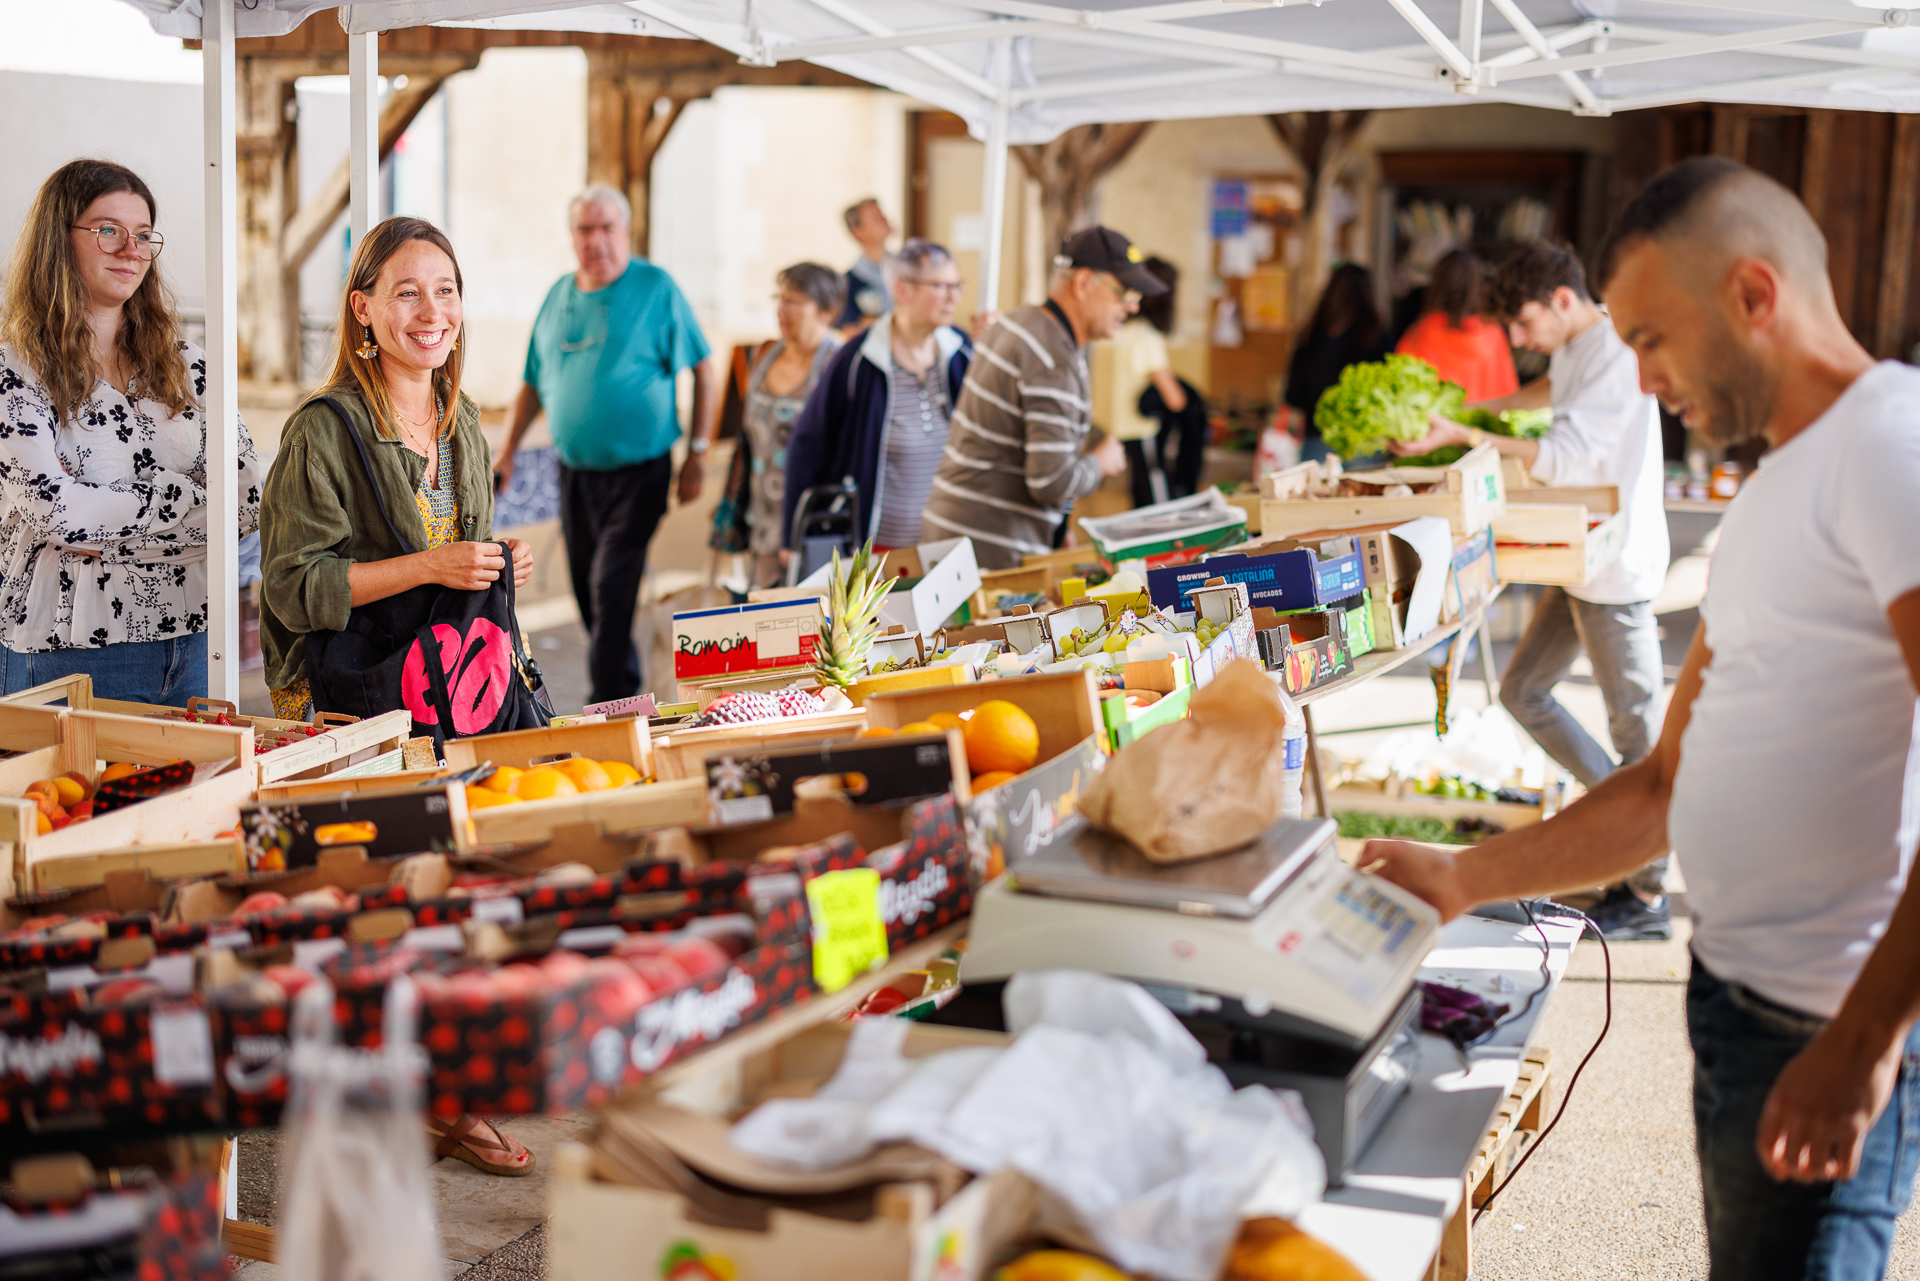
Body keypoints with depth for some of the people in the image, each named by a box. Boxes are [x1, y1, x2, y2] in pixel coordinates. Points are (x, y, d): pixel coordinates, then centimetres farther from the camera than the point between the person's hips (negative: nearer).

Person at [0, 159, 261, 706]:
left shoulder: (188, 365, 9)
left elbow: (249, 500, 1)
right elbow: (50, 510, -18)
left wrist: (106, 530, -10)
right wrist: (188, 499, -10)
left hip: (190, 644, 4)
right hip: (67, 655, -4)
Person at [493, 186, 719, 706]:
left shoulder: (655, 288, -7)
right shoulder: (559, 295, 8)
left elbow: (706, 369, -5)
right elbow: (534, 383, 16)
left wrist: (698, 453, -9)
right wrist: (507, 452, 9)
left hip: (638, 472, -5)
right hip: (575, 471, 6)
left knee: (611, 587, -14)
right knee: (588, 591, 12)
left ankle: (611, 707, -8)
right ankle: (627, 689, 30)